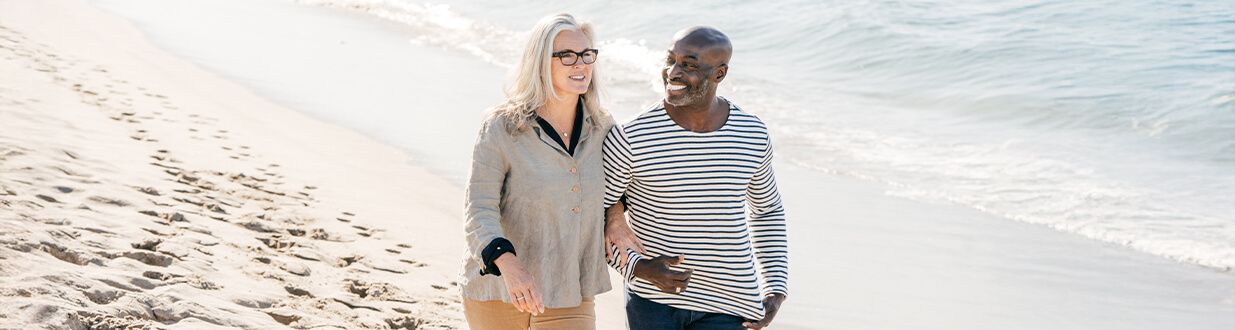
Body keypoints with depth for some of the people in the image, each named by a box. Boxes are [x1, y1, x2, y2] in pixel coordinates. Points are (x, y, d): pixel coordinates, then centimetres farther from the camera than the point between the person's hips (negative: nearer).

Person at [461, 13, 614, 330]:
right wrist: (508, 265, -35)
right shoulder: (501, 128, -12)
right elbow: (480, 211, -18)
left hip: (569, 300, 2)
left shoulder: (602, 129, 1)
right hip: (499, 294, -2)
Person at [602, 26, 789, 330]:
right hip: (652, 298, -1)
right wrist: (639, 267, -20)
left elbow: (768, 210, 13)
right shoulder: (633, 137, -14)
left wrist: (776, 290, 5)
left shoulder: (752, 136, -4)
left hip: (724, 305, 2)